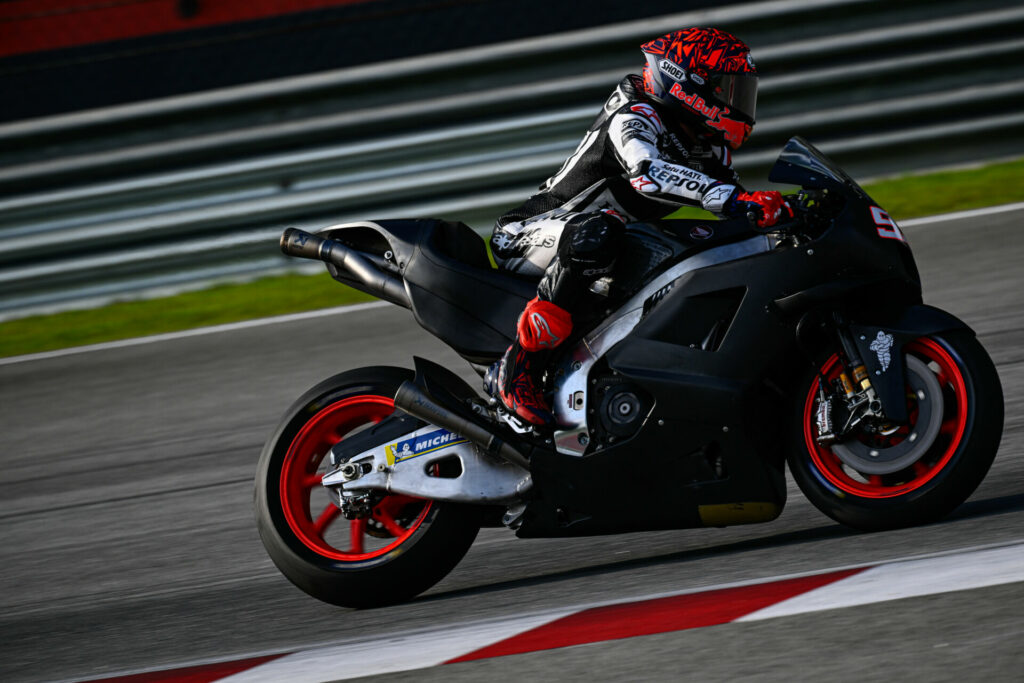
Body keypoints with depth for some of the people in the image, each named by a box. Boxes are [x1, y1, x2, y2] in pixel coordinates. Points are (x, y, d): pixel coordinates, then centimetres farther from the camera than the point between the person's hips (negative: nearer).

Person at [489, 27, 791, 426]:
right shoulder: (635, 117, -21)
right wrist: (733, 198, -52)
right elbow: (646, 171, -42)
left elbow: (742, 207, 9)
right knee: (596, 234, -42)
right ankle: (521, 365, -36)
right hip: (531, 239, -10)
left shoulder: (709, 145, 8)